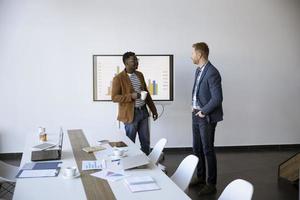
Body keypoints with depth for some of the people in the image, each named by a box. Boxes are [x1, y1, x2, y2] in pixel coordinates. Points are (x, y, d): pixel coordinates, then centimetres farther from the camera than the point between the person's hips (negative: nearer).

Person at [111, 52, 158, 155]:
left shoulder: (140, 75, 10)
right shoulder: (118, 78, -10)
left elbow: (147, 93, 16)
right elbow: (114, 97, -12)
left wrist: (153, 110, 15)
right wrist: (131, 96, -23)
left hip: (143, 111, 6)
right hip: (131, 114, -6)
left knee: (146, 141, 12)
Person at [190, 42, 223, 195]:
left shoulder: (212, 73, -19)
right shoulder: (198, 70, 9)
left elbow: (217, 98, -23)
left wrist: (203, 111, -15)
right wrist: (193, 106, 10)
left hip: (206, 117, -9)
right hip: (196, 115, 9)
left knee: (207, 150, 0)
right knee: (197, 148, 16)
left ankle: (211, 184, 12)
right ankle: (200, 178, 32)